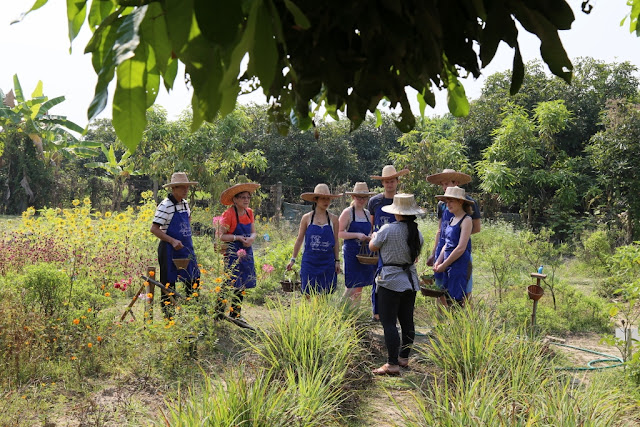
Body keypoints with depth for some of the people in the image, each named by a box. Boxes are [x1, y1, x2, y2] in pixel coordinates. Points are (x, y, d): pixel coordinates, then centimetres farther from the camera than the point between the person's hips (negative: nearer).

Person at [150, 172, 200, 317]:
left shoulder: (185, 203, 8)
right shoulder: (165, 205, -14)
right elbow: (154, 229, -18)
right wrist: (173, 241, -25)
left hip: (186, 248, 7)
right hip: (169, 250, -7)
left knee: (194, 279, 10)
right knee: (169, 283, 2)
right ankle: (167, 313, 13)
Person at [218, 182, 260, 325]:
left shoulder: (249, 212, 8)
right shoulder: (229, 214, -13)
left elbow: (253, 232, 11)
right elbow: (221, 236, -14)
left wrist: (251, 238, -10)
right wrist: (238, 237, -22)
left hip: (246, 253, 7)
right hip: (233, 253, -7)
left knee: (242, 286, 10)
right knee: (232, 284, -9)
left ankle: (236, 314, 22)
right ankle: (219, 312, 3)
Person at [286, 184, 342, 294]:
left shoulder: (333, 219, 4)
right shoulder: (307, 218, 1)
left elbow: (336, 242, 10)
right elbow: (299, 240, 8)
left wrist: (337, 261, 7)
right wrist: (293, 259, 8)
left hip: (327, 262, 1)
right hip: (309, 261, -1)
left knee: (325, 294, 3)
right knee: (309, 294, 1)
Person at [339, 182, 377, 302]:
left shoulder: (368, 213, 13)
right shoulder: (347, 213, -5)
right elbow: (339, 233, -11)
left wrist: (370, 237, 2)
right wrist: (357, 235, -19)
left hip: (365, 252, 6)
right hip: (351, 252, -6)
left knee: (361, 285, 8)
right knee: (352, 285, -7)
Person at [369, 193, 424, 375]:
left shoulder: (388, 229, -14)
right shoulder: (417, 233, 4)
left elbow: (372, 247, 1)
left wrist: (373, 237, 22)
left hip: (390, 281, -7)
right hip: (411, 280, 7)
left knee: (389, 323, -4)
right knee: (407, 321, 14)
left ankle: (392, 364, -5)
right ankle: (404, 357, 26)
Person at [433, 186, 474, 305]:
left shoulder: (466, 220, -9)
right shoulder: (452, 220, 15)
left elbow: (461, 248, -15)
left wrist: (444, 265, -11)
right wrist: (438, 262, 6)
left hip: (460, 265, -8)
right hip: (448, 266, 8)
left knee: (457, 300, -9)